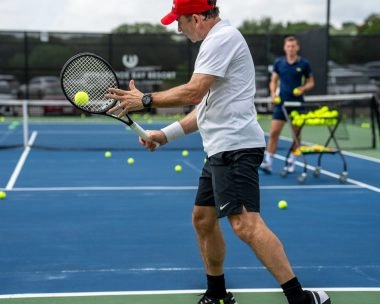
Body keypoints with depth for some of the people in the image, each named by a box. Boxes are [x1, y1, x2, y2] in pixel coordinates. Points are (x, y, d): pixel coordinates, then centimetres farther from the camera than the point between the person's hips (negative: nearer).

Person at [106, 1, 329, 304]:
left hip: (236, 146, -11)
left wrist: (145, 100, -10)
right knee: (203, 218, 15)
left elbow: (193, 93, -21)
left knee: (245, 223, -19)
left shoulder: (223, 37, -11)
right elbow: (206, 107, 24)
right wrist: (165, 134, 20)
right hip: (223, 149, 11)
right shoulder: (216, 41, 22)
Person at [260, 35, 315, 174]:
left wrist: (303, 88, -13)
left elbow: (311, 82, 7)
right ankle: (268, 161, -4)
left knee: (296, 133, 5)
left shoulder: (304, 64, -1)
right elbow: (273, 81, 12)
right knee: (273, 132, -6)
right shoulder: (278, 62, 4)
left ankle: (291, 161, 18)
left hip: (297, 103, -1)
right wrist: (273, 93, -5)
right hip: (281, 102, 1)